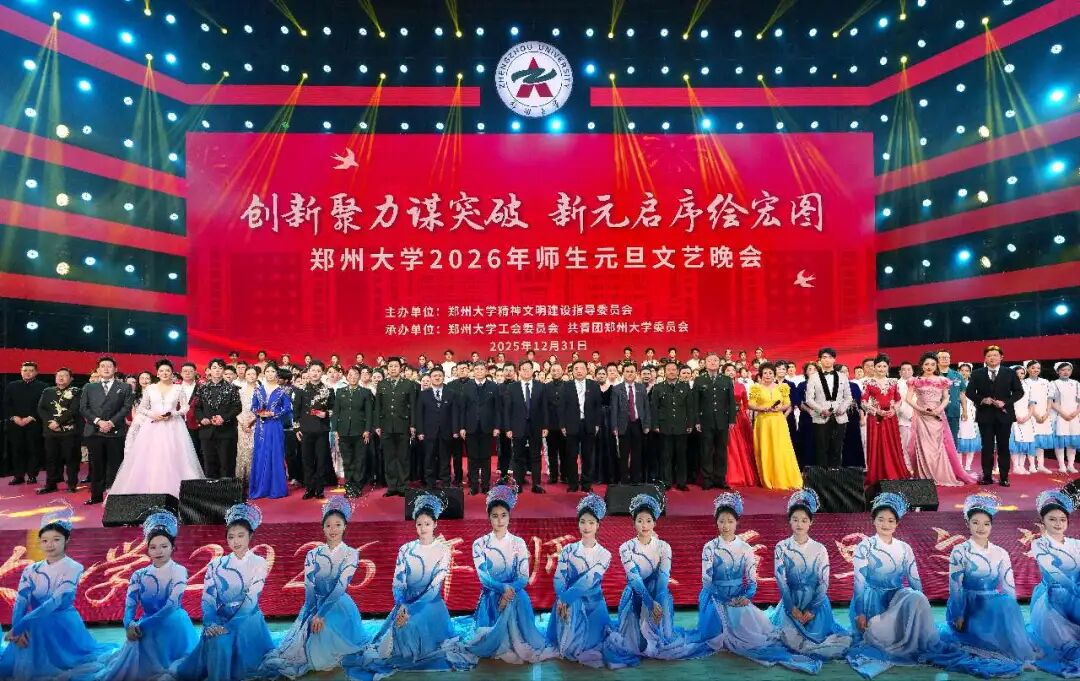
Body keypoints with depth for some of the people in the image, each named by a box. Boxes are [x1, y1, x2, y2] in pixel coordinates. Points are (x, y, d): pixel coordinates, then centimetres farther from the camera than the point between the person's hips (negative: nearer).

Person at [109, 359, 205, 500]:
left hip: (173, 427, -1)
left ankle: (173, 493, -1)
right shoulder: (150, 388, 8)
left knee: (173, 460, -5)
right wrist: (152, 414, -7)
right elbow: (141, 408, 11)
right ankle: (149, 492, 1)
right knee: (150, 460, -4)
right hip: (153, 427, 1)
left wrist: (173, 414, -10)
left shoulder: (178, 388, 6)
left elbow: (185, 407, 6)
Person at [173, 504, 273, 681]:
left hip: (247, 621, -3)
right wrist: (210, 625, -20)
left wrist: (229, 626, -22)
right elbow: (208, 599, -2)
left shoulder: (258, 563, -2)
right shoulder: (216, 565, 6)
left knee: (223, 639, -30)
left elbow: (250, 601, -11)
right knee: (217, 641, -27)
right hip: (219, 621, 3)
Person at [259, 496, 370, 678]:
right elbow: (309, 587, -4)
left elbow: (340, 587, -13)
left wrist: (321, 614, -21)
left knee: (327, 632, -23)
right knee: (298, 642, -14)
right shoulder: (313, 554, 4)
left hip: (338, 605, -2)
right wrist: (314, 614, -19)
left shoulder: (351, 554, -4)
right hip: (314, 605, 2)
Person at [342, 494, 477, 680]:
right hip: (405, 603, 2)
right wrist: (402, 607, -20)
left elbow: (435, 586, -10)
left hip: (430, 604, -2)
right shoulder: (405, 550, 3)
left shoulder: (443, 550, -4)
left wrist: (412, 609, -18)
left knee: (412, 626, -25)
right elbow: (398, 582, -1)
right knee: (398, 628, -20)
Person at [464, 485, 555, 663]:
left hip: (515, 593, 1)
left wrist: (510, 590, -25)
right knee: (513, 601, -33)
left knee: (520, 600, -33)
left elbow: (524, 577, -4)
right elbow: (483, 577, -10)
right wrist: (503, 588, -28)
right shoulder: (480, 544, -1)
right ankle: (504, 647, -21)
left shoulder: (518, 543, 3)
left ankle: (519, 646, -21)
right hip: (491, 596, -1)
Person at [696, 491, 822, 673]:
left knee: (758, 625, -25)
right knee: (739, 630, -23)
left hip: (740, 599, 3)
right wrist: (728, 601, -15)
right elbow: (707, 580, -6)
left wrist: (746, 597, -17)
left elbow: (752, 580, 3)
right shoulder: (710, 548, -4)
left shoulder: (746, 549, 3)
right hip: (716, 598, -3)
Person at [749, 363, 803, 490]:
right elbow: (751, 405, 0)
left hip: (779, 422, 1)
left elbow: (788, 404, 10)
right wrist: (762, 408, -15)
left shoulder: (781, 387, 10)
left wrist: (780, 407, -9)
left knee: (781, 451, -3)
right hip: (763, 422, -1)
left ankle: (784, 480, 5)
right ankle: (768, 481, 7)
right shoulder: (757, 388, 4)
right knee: (765, 451, 0)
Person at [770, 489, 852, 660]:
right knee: (790, 638, -27)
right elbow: (781, 580, -5)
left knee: (845, 640, -16)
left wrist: (812, 610, -11)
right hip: (791, 602, -1)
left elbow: (824, 582, -2)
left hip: (816, 602, 2)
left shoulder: (819, 549, 2)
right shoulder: (781, 548, 0)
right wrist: (792, 608, -13)